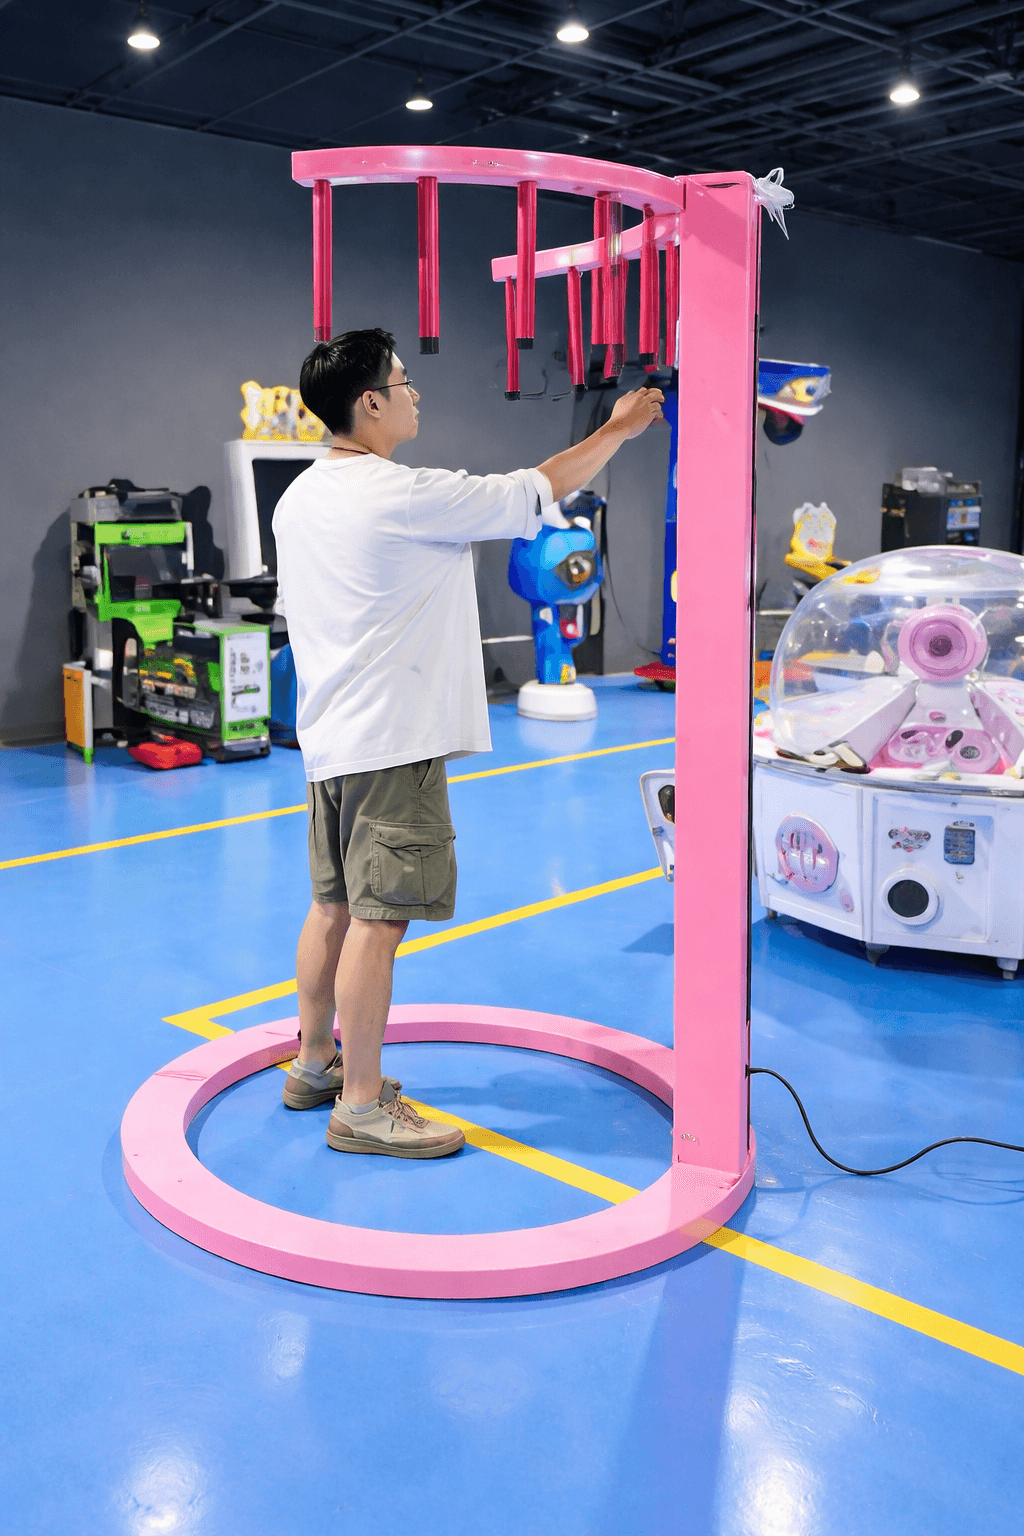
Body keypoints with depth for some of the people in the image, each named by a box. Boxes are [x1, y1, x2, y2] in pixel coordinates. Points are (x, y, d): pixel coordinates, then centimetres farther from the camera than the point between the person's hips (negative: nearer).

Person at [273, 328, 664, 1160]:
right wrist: (620, 428, 6)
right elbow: (541, 488, -9)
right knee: (377, 919, -4)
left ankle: (314, 1063, 31)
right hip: (394, 743, -9)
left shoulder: (299, 497, 10)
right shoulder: (405, 497, -16)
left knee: (334, 905, 18)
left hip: (330, 738, 9)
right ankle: (361, 1106, 4)